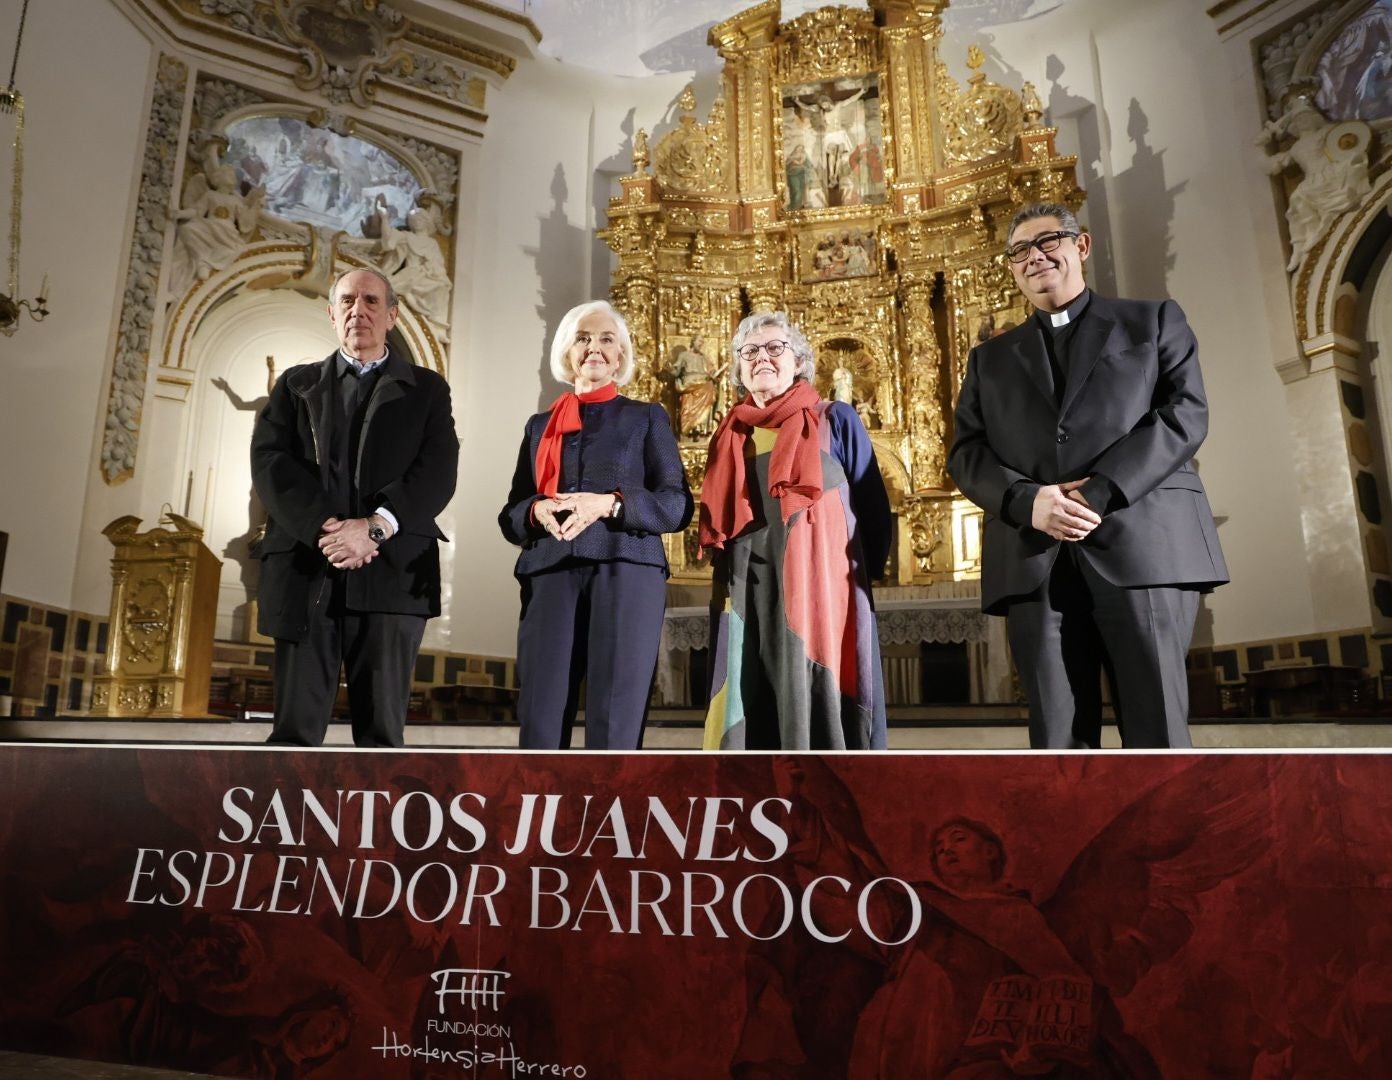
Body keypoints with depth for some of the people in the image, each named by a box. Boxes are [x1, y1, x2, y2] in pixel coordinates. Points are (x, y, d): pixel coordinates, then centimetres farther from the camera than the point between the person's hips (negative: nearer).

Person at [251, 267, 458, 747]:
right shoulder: (297, 383, 19)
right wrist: (325, 527, -12)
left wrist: (375, 527, -15)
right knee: (295, 728, 1)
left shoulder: (426, 389, 14)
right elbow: (269, 462, 4)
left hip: (392, 572, -1)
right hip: (305, 570, 2)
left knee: (381, 729, 0)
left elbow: (438, 471, 0)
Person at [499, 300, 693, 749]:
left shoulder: (647, 417, 13)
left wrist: (609, 503, -14)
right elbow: (510, 516, 17)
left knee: (614, 724, -5)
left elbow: (678, 506, 3)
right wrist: (537, 511, -7)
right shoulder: (540, 425, 20)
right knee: (540, 721, -3)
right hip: (550, 577, 3)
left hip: (625, 572, -2)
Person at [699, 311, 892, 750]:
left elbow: (873, 505, 4)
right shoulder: (729, 435, 15)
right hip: (745, 596, 4)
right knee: (749, 710, 3)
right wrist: (724, 572, 10)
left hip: (817, 590, -3)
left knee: (819, 706, -3)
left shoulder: (835, 420, 6)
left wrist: (866, 572, -1)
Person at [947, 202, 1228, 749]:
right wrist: (1027, 501, -10)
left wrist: (1100, 493, -12)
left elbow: (1186, 413, 3)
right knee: (1057, 739, 0)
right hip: (1035, 561, 2)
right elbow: (964, 454, 11)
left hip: (1143, 545, -1)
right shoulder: (990, 357, 24)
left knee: (1158, 731, -4)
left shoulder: (1153, 320, 19)